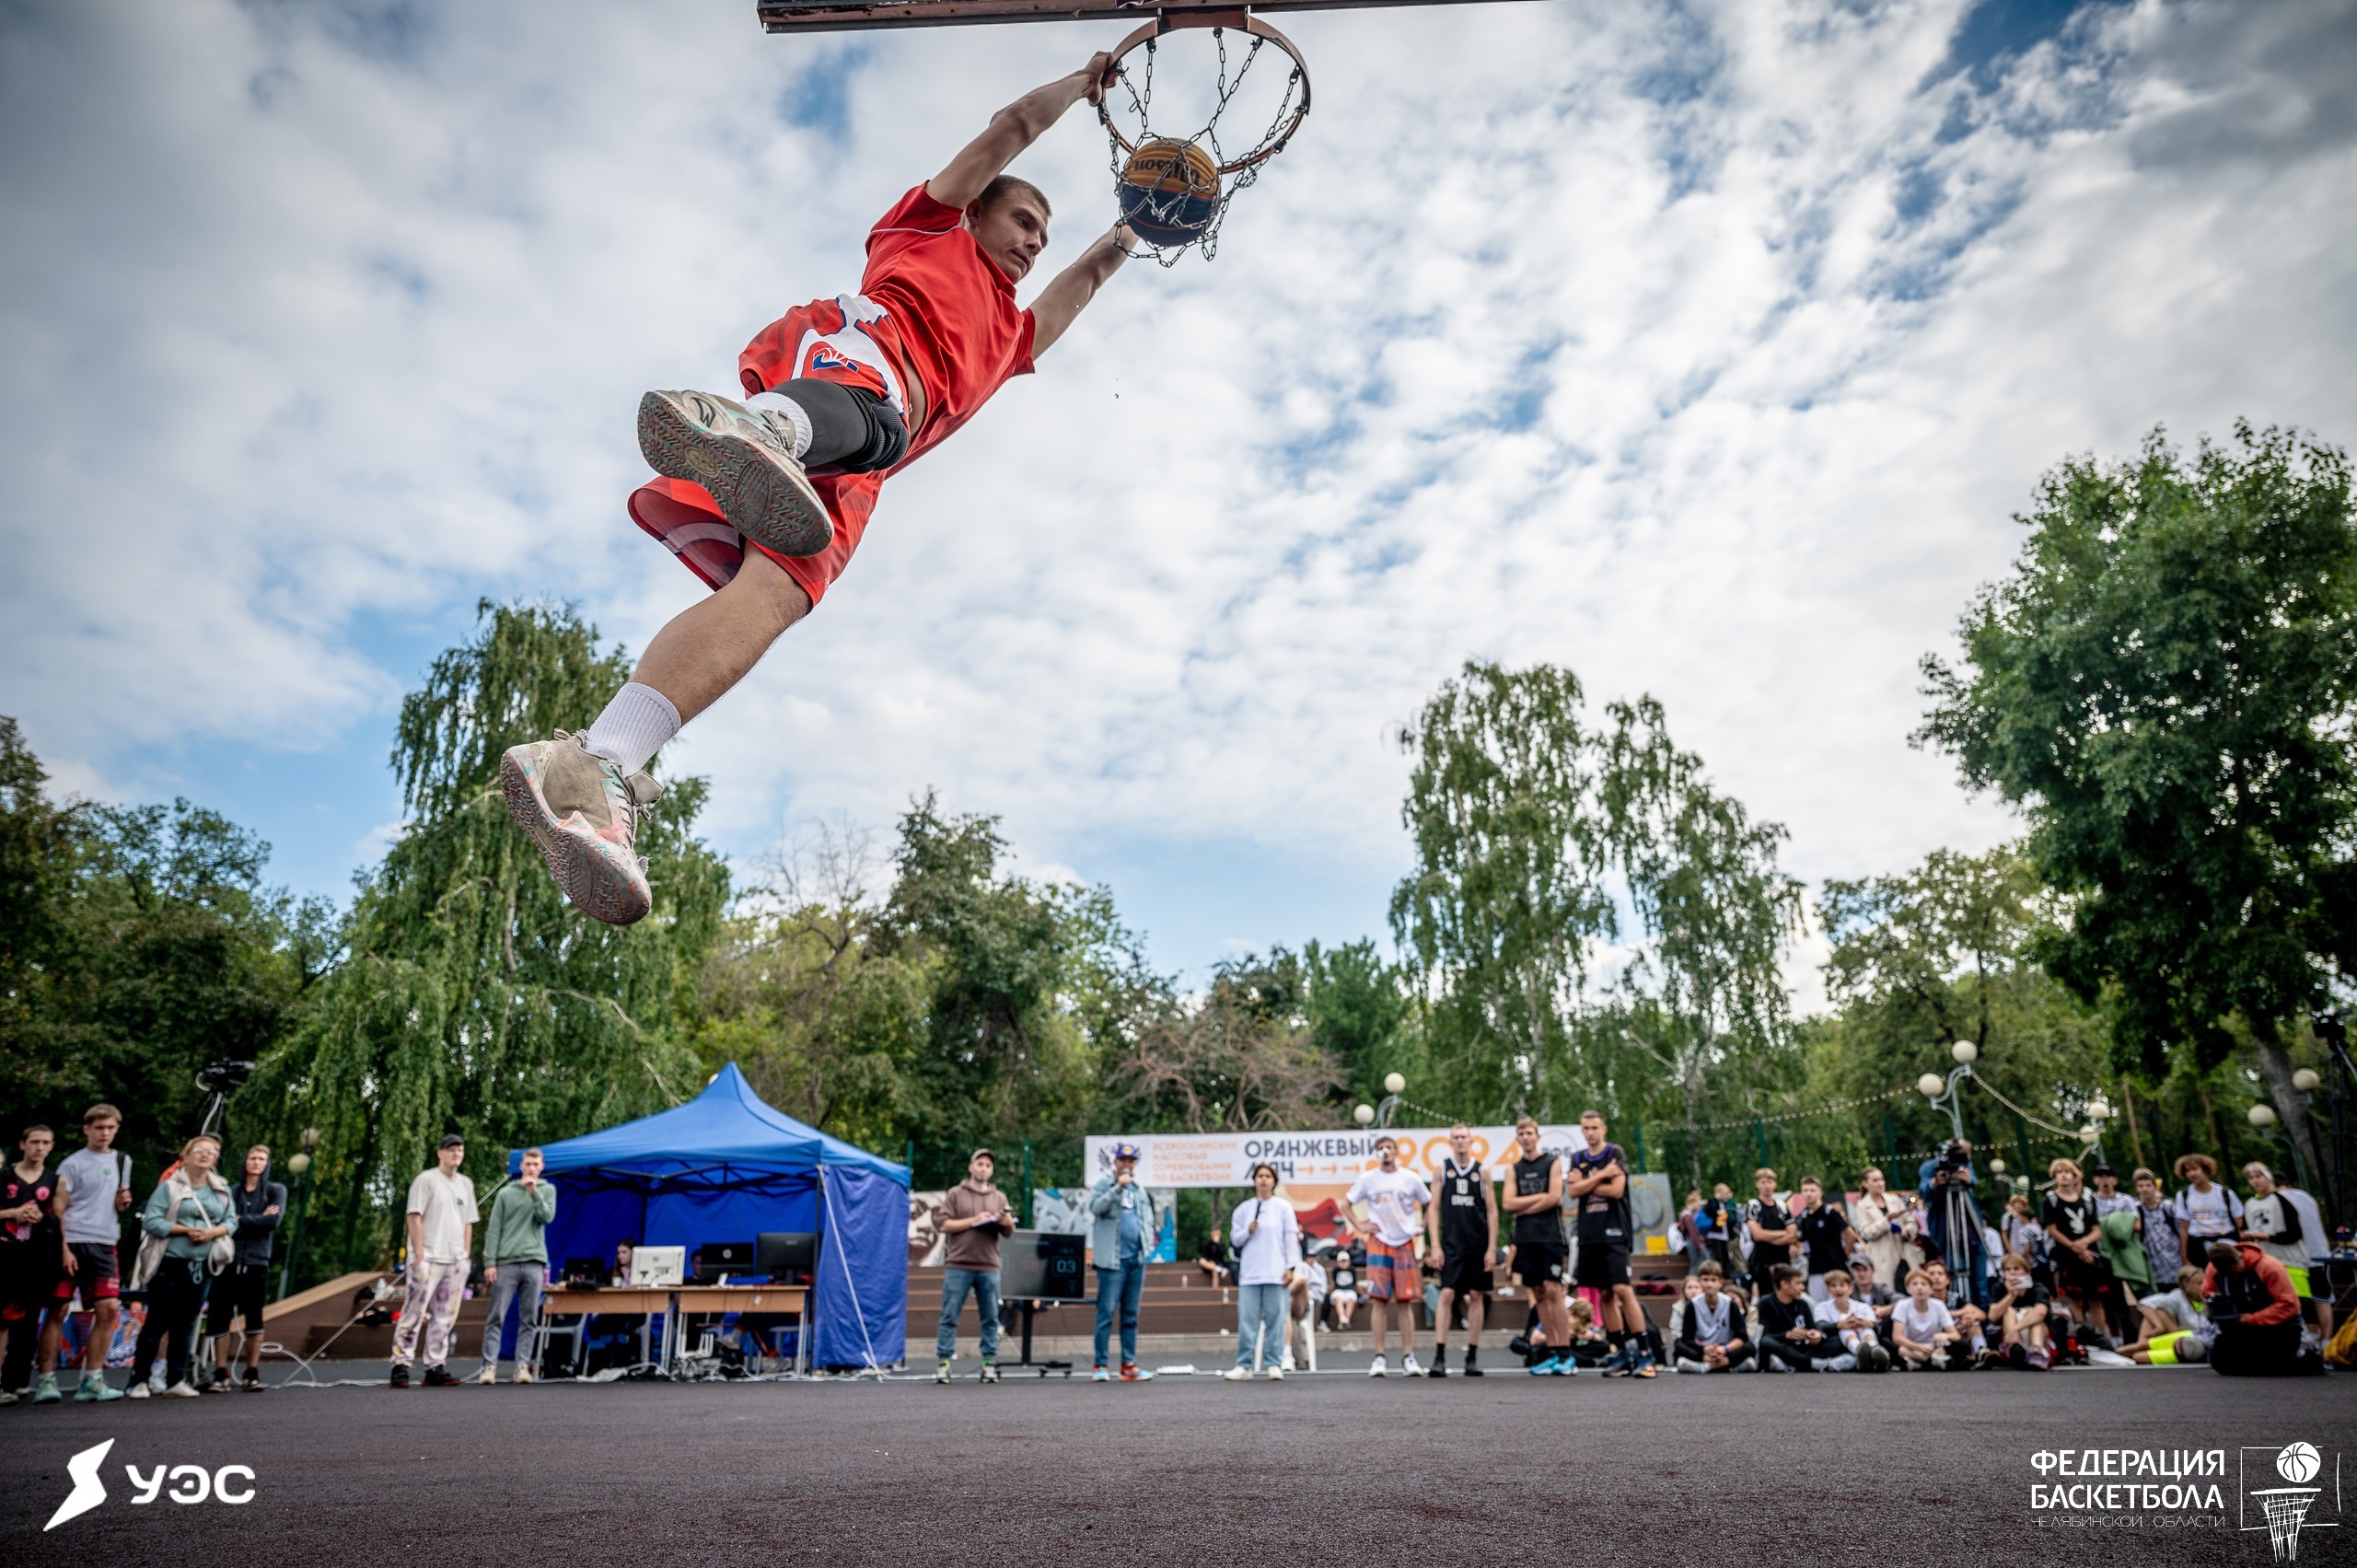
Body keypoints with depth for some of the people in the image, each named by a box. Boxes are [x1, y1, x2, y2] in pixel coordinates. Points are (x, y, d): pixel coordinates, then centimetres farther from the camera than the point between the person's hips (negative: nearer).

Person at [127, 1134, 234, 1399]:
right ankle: (139, 1380, 7)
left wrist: (213, 1232, -10)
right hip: (170, 1265, -4)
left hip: (202, 1267, 4)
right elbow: (151, 1221, -11)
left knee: (186, 1324, 8)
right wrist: (186, 1230, -15)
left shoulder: (222, 1189, 11)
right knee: (157, 1322, -2)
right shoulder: (169, 1186, -4)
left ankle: (175, 1381, 13)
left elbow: (231, 1221, 10)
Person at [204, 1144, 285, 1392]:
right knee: (220, 1318, -2)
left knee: (254, 1318, 2)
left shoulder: (275, 1190, 7)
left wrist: (240, 1220, -7)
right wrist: (258, 1219, -11)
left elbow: (274, 1221, -9)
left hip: (257, 1262, -1)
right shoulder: (231, 1191, 11)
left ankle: (253, 1374, 9)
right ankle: (221, 1374, 6)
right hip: (227, 1261, 1)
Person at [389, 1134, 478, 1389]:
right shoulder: (426, 1180, -3)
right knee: (413, 1313, -8)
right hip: (428, 1259, -6)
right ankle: (400, 1366, -1)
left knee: (444, 1317, 6)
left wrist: (465, 1257, 12)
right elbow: (415, 1217, -8)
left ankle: (435, 1368, 10)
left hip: (455, 1261, 6)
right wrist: (419, 1255, -14)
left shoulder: (466, 1184, 16)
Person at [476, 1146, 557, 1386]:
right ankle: (490, 1365, -1)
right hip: (506, 1262, -1)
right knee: (496, 1317, -4)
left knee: (529, 1319, 1)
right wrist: (489, 1262, -4)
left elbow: (547, 1217, -3)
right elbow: (493, 1230, 4)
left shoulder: (547, 1190, 13)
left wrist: (534, 1193, -9)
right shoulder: (505, 1193, 8)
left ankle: (523, 1365, 4)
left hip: (534, 1262, 1)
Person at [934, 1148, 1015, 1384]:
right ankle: (944, 1362, 5)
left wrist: (1007, 1223, -10)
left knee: (990, 1318, 3)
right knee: (949, 1316, -1)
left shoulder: (999, 1197, 14)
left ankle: (989, 1363, 9)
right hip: (958, 1266, -3)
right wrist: (973, 1220, -11)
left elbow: (1009, 1233, 13)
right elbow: (944, 1225, -3)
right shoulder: (955, 1194, 6)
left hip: (989, 1268, 3)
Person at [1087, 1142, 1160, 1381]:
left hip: (1137, 1258, 6)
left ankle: (1129, 1365, 12)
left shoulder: (1140, 1191, 19)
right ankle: (1100, 1366, -1)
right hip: (1112, 1259, -5)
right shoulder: (1103, 1185, 2)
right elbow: (1095, 1207, -15)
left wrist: (1148, 1244, 8)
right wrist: (1118, 1187, -21)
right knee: (1106, 1312, -5)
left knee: (1131, 1315, 8)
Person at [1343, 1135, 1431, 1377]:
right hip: (1379, 1244, 0)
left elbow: (1430, 1202, 12)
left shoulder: (1410, 1178, 3)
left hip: (1405, 1244, 0)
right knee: (1379, 1300, -5)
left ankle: (1408, 1357, 5)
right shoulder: (1367, 1179, 3)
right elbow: (1346, 1202, 11)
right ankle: (1379, 1357, -1)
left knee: (1405, 1301, 1)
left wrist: (1422, 1225, 0)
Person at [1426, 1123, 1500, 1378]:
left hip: (1478, 1245, 1)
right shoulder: (1442, 1168, 4)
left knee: (1476, 1296, 4)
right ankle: (1439, 1357, -8)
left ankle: (1472, 1357, 13)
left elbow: (1492, 1211, 5)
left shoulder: (1482, 1172, 5)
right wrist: (1434, 1244, -5)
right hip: (1451, 1244, -1)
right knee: (1446, 1294, -9)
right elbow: (1434, 1208, 3)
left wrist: (1492, 1248, -1)